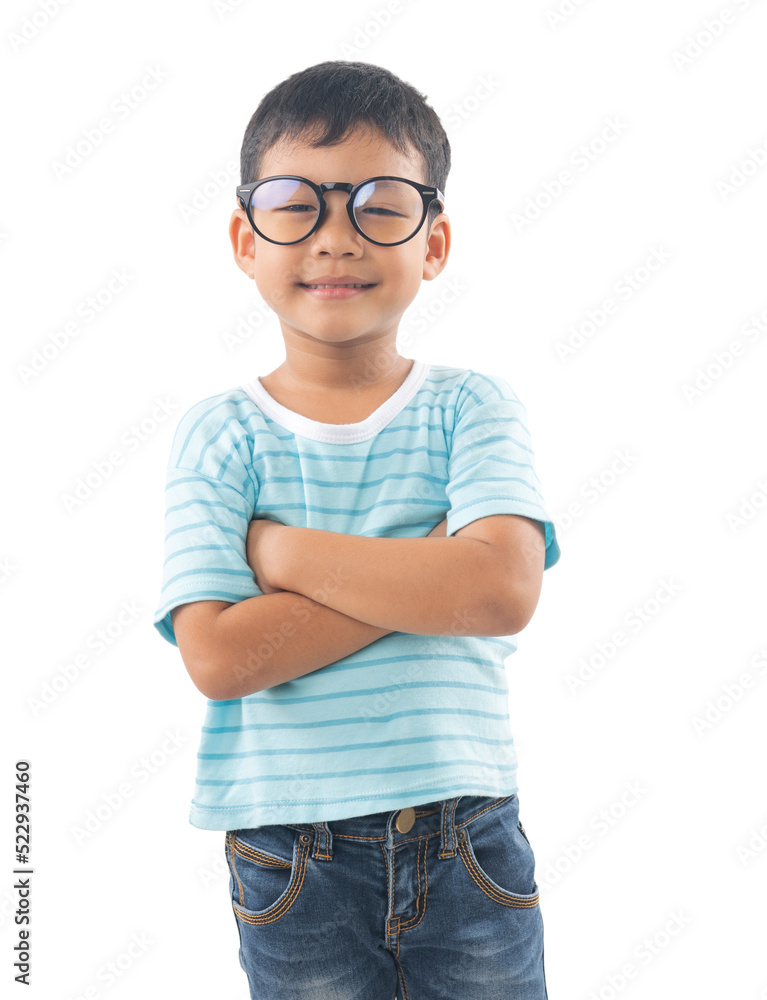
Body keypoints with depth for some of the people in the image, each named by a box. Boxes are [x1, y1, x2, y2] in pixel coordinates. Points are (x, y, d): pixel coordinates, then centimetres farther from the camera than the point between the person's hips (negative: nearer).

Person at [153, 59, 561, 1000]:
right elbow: (219, 656, -15)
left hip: (468, 850, 1)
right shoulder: (219, 433, -3)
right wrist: (429, 572, -17)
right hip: (292, 861, 0)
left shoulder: (472, 407, -1)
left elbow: (504, 592, -18)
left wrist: (281, 546, -15)